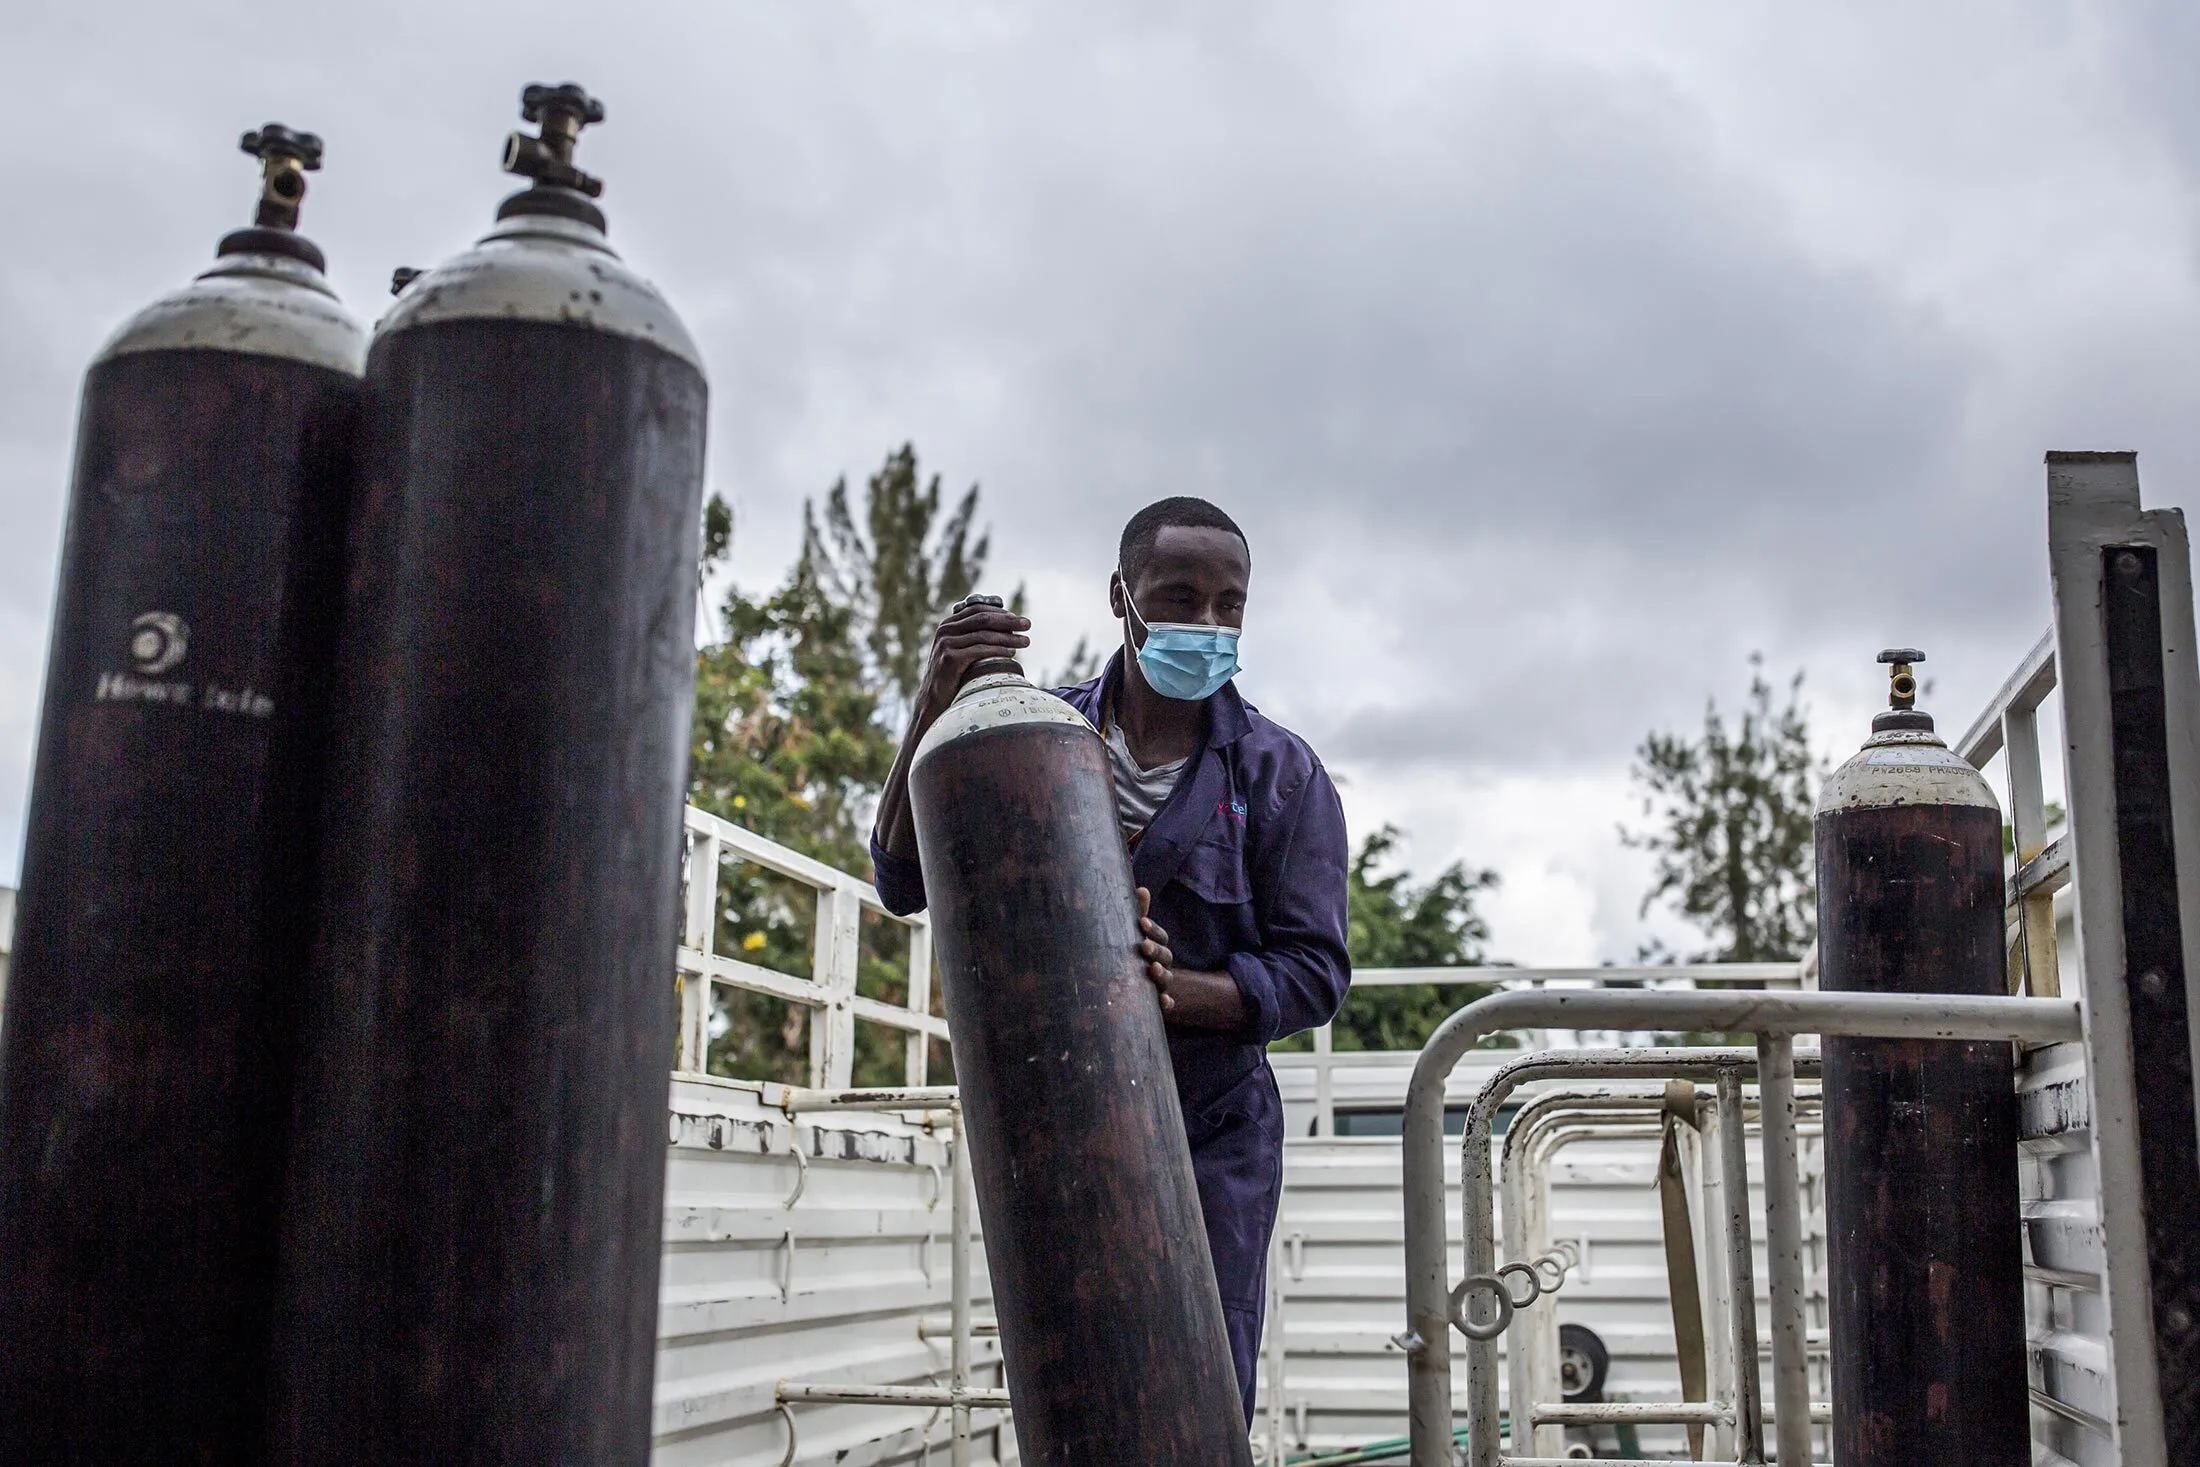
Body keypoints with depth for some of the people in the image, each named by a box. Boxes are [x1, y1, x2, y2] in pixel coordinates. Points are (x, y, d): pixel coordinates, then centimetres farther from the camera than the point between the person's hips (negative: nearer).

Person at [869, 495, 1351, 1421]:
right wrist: (934, 708, -22)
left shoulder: (1280, 774, -5)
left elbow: (1313, 971, -8)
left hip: (1212, 1134, -1)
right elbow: (904, 883, -8)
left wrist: (1182, 991, -29)